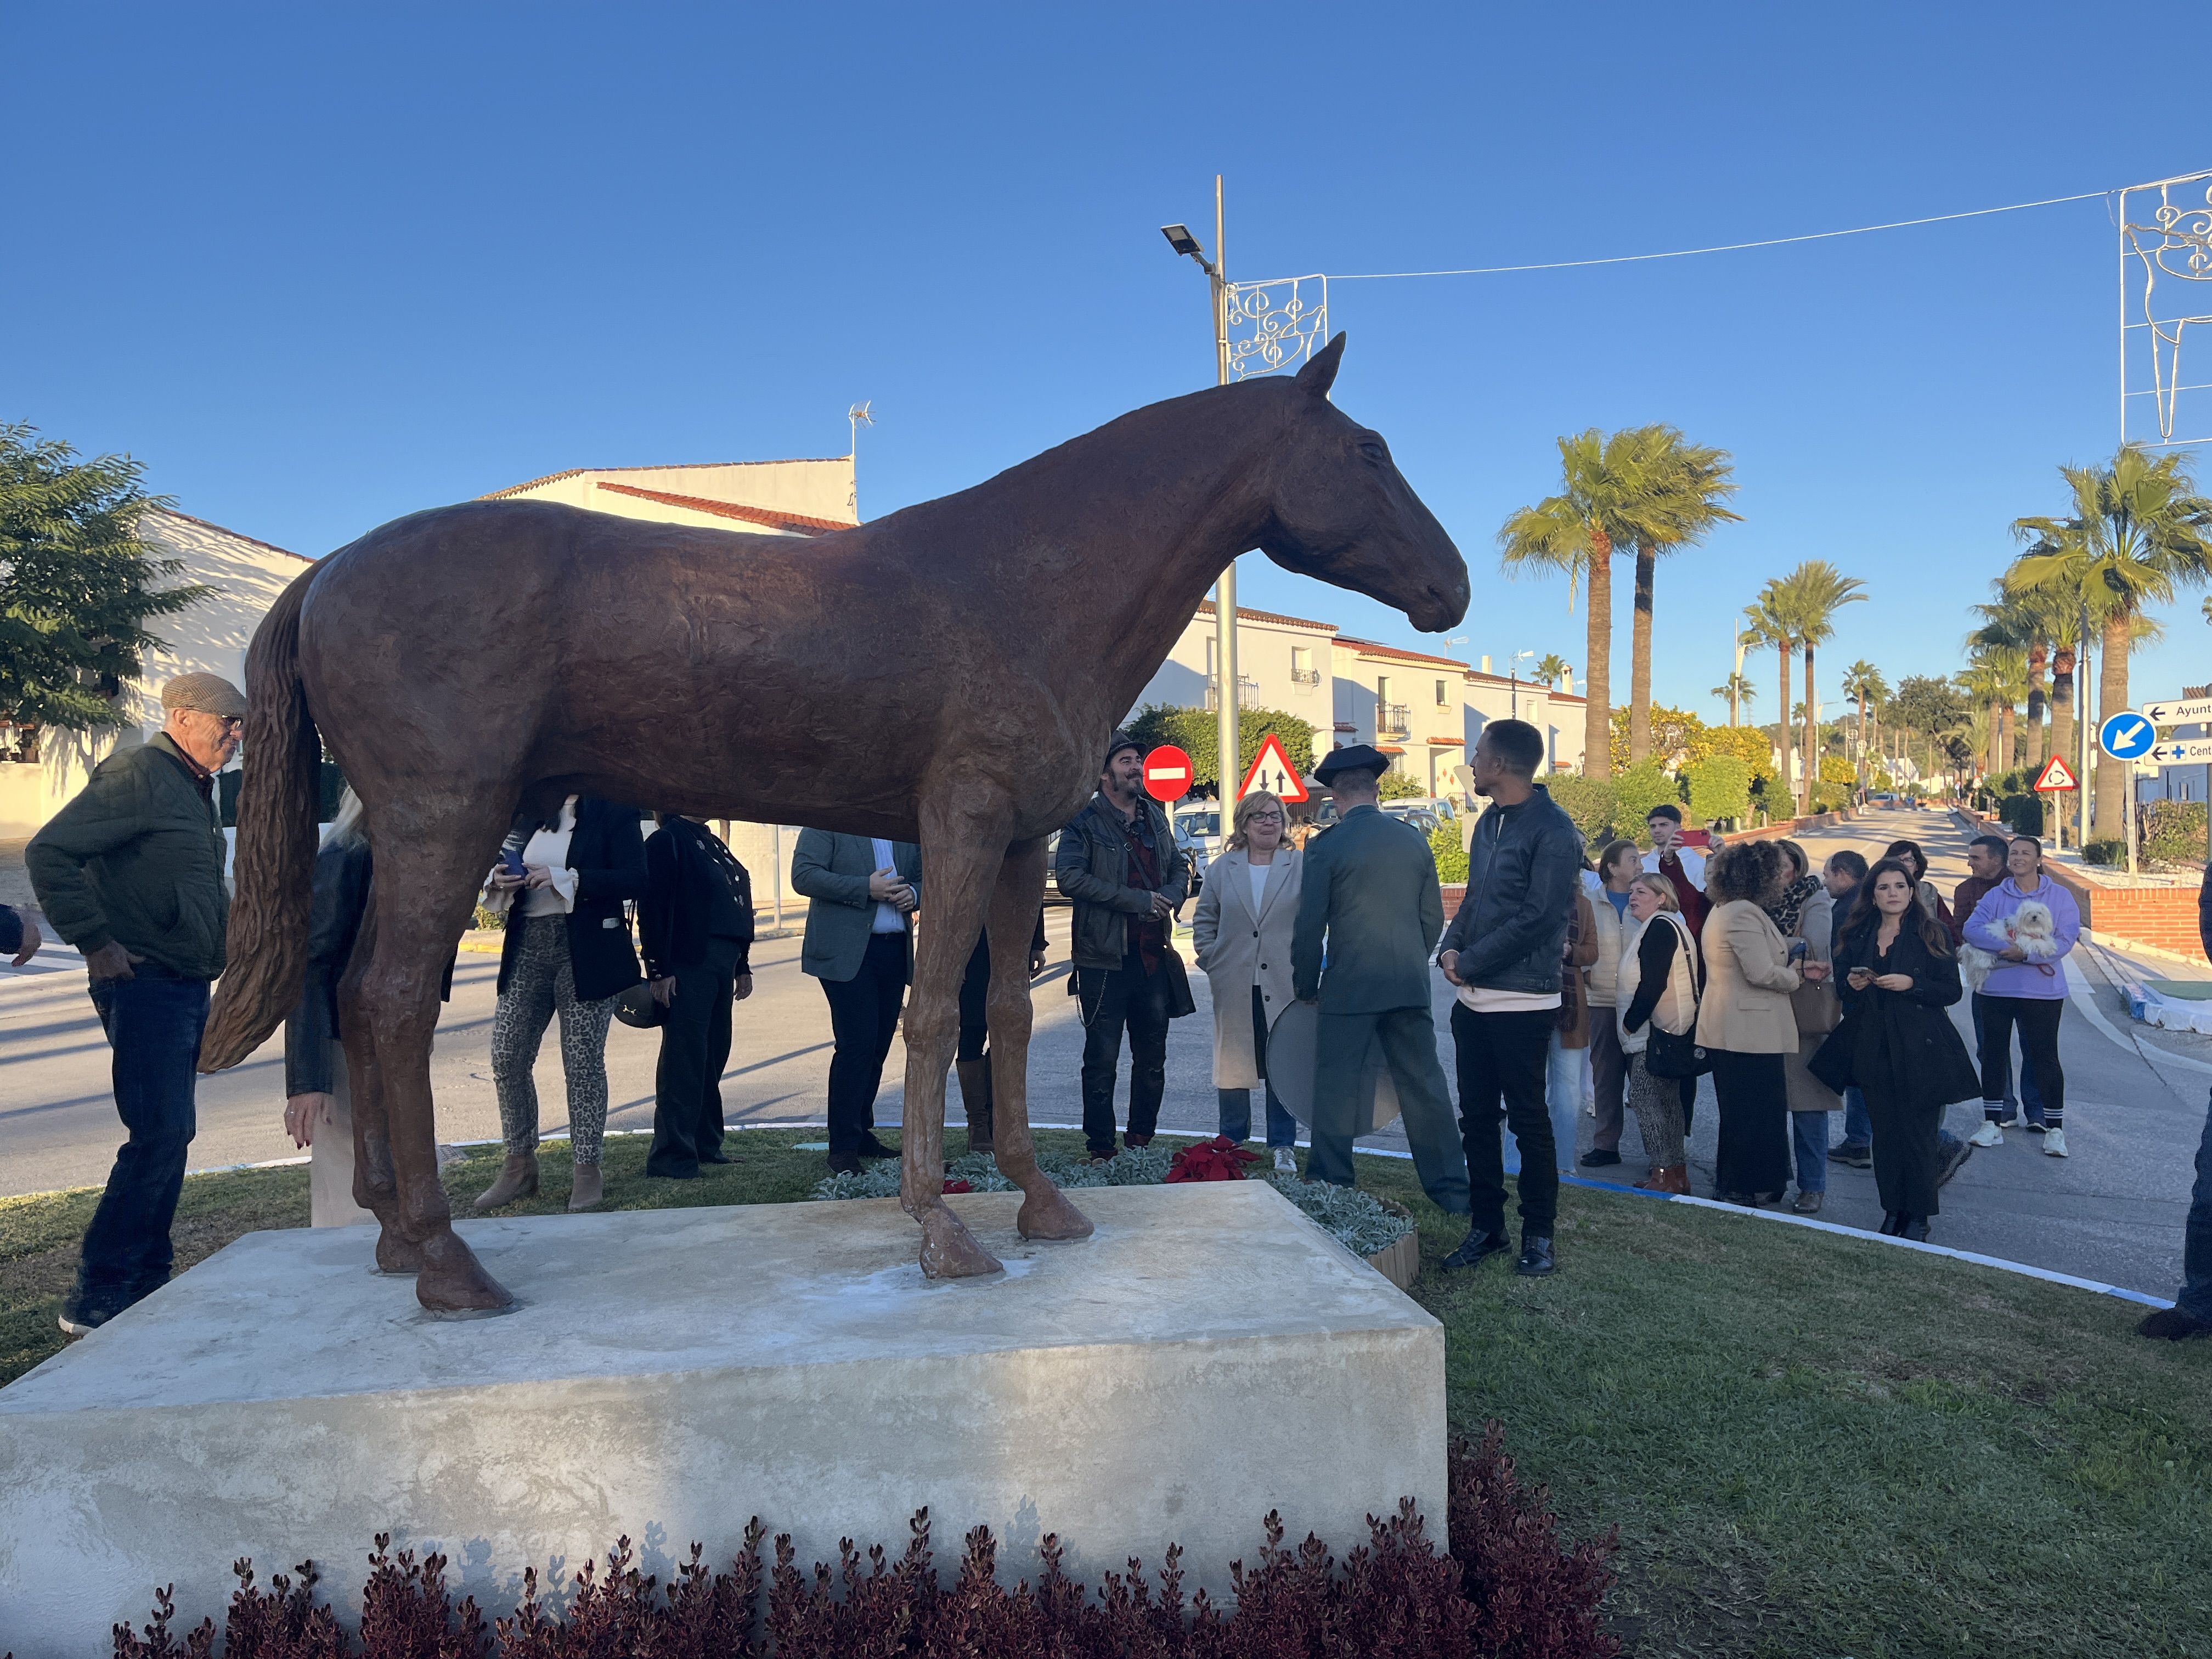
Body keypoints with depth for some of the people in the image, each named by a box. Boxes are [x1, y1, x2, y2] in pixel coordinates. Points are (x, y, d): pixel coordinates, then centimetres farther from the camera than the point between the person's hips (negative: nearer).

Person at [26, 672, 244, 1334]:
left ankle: (148, 1278, 22)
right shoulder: (137, 774, -12)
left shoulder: (195, 789, 18)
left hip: (187, 985, 10)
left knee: (169, 1135, 13)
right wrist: (94, 943, -19)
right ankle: (95, 1294, -5)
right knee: (159, 1135, -12)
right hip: (144, 982, -10)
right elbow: (48, 852, -19)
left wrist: (227, 921, 13)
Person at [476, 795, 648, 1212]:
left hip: (585, 952, -5)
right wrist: (500, 881, -3)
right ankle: (519, 1166, 17)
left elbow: (635, 880, -13)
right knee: (507, 1057, 2)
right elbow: (502, 868, 21)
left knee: (583, 1062, 0)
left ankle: (587, 1170, 12)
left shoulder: (612, 811, -3)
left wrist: (564, 879, -20)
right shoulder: (526, 812, 13)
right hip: (527, 947, 5)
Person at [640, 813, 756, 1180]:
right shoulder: (666, 843, -6)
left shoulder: (711, 844, 19)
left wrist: (742, 967, 19)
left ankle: (706, 1145, 22)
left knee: (713, 1056, 12)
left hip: (721, 966, 8)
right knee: (684, 1060, -6)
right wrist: (658, 971, -18)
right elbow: (652, 909, -13)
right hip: (687, 967, -8)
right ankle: (672, 1158, -1)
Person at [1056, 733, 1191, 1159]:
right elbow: (1069, 876, -20)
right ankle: (1101, 1148, 12)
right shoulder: (1085, 822, -7)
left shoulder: (1155, 818, 13)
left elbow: (1179, 865, 22)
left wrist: (1171, 896, -3)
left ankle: (1142, 1140, 27)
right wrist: (1138, 900, -20)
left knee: (1152, 1058, 14)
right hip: (1104, 960, -6)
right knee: (1102, 1060, 2)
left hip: (1153, 957, 6)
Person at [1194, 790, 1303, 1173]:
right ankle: (1232, 1142, 21)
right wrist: (1212, 963, 3)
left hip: (1283, 985, -2)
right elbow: (1204, 921, 12)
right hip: (1235, 987, 2)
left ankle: (1283, 1146, 15)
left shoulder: (1301, 865, 2)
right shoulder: (1222, 868, 8)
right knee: (1233, 1062, 8)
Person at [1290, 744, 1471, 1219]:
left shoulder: (1326, 847, -7)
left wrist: (1306, 986, 7)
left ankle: (1330, 1193, 10)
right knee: (1425, 1087, 11)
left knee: (1335, 1092, 5)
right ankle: (1452, 1190, 17)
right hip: (1411, 987, 5)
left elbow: (1309, 927, -6)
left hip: (1349, 988, -4)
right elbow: (1434, 917, 11)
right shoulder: (1414, 839, 6)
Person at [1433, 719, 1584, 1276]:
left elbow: (1539, 918, -19)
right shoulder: (1489, 822, 13)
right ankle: (1487, 1225, 23)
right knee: (1477, 1118, 12)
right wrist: (1451, 948, -1)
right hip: (1474, 1001, 8)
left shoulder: (1553, 830, -13)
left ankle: (1538, 1234, 16)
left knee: (1528, 1120, 3)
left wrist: (1470, 962, -14)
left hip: (1522, 1004, -8)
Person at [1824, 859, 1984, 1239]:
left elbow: (1951, 991, -4)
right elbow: (1842, 983, 16)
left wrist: (1911, 984, -18)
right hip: (1873, 1048, 4)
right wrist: (1851, 983, -6)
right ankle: (1893, 1210, 17)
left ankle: (1919, 1216, 10)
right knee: (1884, 1132, 7)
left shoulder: (1931, 934, -2)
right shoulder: (1858, 936, 9)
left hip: (1919, 1049, -4)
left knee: (1918, 1133, -1)